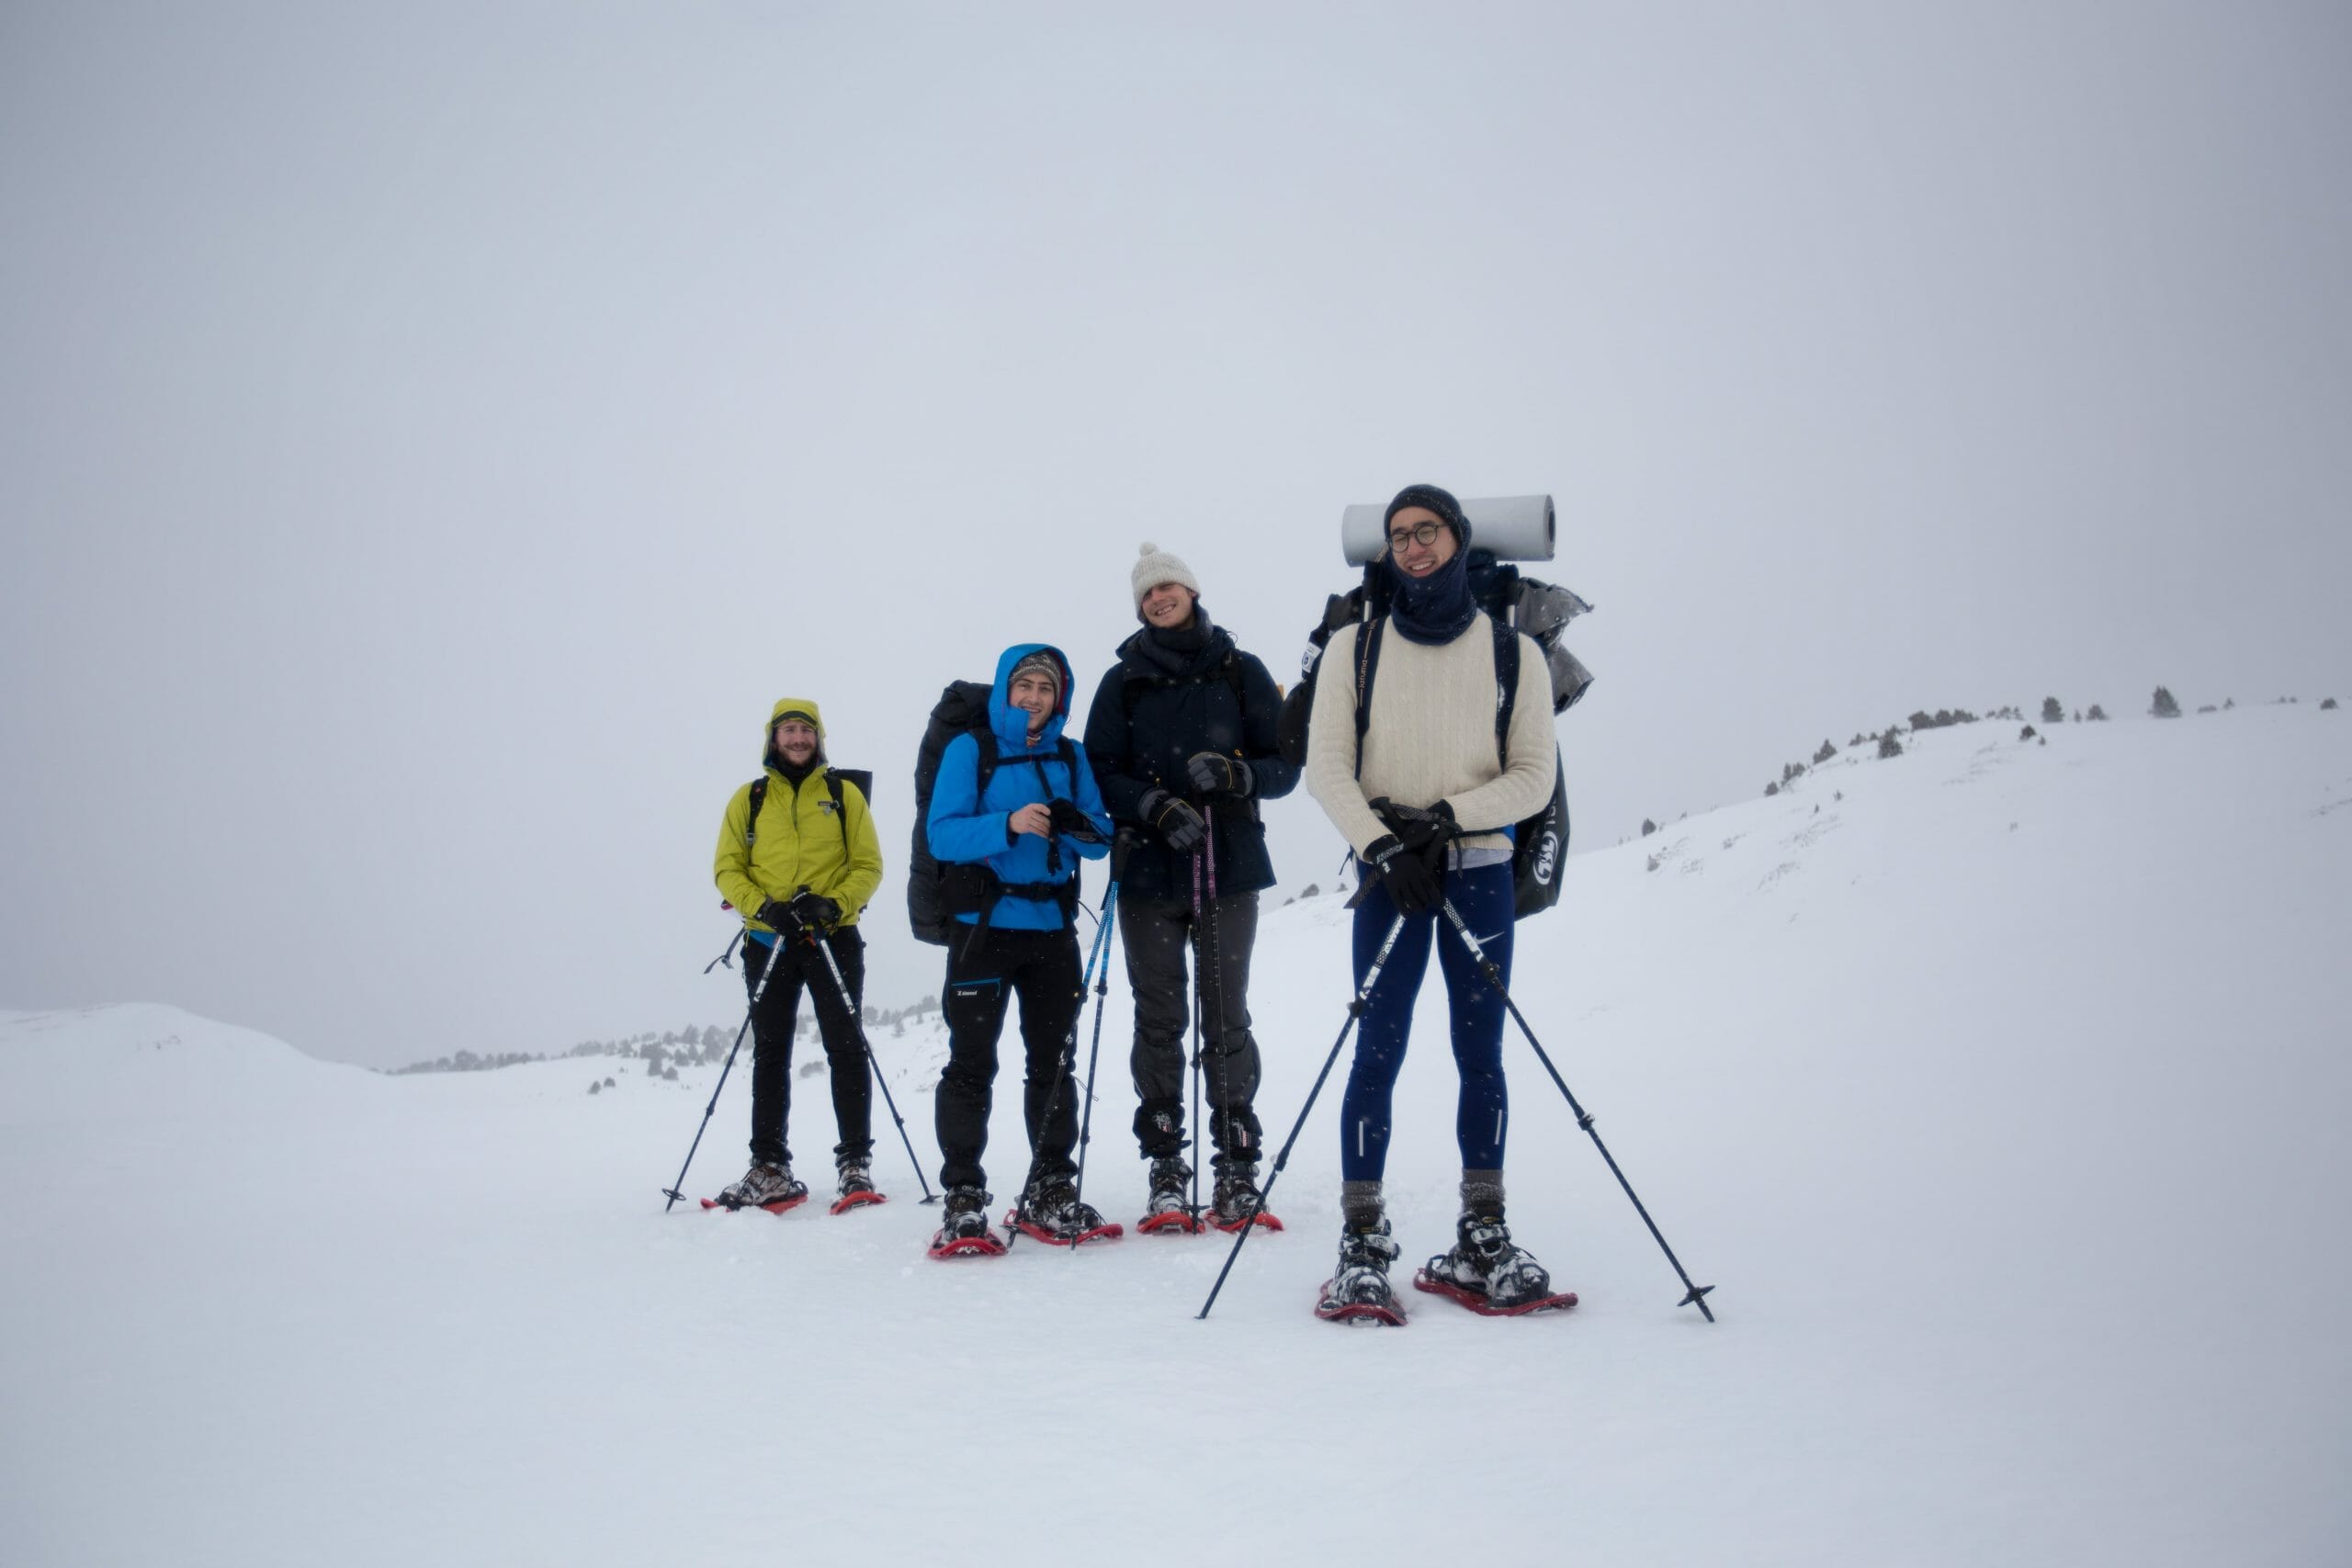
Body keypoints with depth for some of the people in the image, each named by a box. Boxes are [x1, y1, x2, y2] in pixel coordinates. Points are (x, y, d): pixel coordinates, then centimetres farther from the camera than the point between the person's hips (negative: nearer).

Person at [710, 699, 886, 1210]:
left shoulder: (844, 794, 7)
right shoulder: (749, 799, 10)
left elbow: (868, 865, 4)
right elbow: (727, 869, 5)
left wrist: (834, 904, -14)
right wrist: (763, 906, -13)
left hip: (834, 938, -1)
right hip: (768, 940, 2)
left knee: (845, 1048, -2)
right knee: (770, 1052, 4)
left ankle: (856, 1163, 3)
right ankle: (769, 1168, 9)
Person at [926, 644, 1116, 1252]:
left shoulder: (1071, 758, 11)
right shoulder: (969, 749, 0)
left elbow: (1102, 838, 7)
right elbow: (942, 834, -9)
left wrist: (1077, 826, -16)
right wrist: (1007, 825, -25)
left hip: (1052, 929, 4)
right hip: (984, 928, -4)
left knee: (1053, 1061, 10)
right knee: (972, 1064, -5)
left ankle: (1050, 1191, 20)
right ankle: (963, 1199, -1)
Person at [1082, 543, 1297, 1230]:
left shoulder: (1241, 672, 7)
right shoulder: (1123, 682, 9)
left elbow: (1285, 765, 4)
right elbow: (1101, 773, 2)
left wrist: (1237, 774, -17)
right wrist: (1157, 806, -16)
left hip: (1229, 866, -1)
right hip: (1148, 869, 1)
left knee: (1226, 1018, 1)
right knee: (1159, 1020, 4)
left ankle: (1238, 1167, 8)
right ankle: (1166, 1168, 11)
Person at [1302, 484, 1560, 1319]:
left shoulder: (1513, 651, 5)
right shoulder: (1354, 646, 5)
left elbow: (1534, 777, 2)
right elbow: (1326, 766, 0)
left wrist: (1444, 817, -11)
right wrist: (1382, 845, -13)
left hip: (1481, 867, 1)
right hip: (1387, 870, -1)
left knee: (1480, 1054, 4)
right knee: (1379, 1051, -6)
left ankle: (1482, 1239, 14)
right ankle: (1362, 1246, 0)